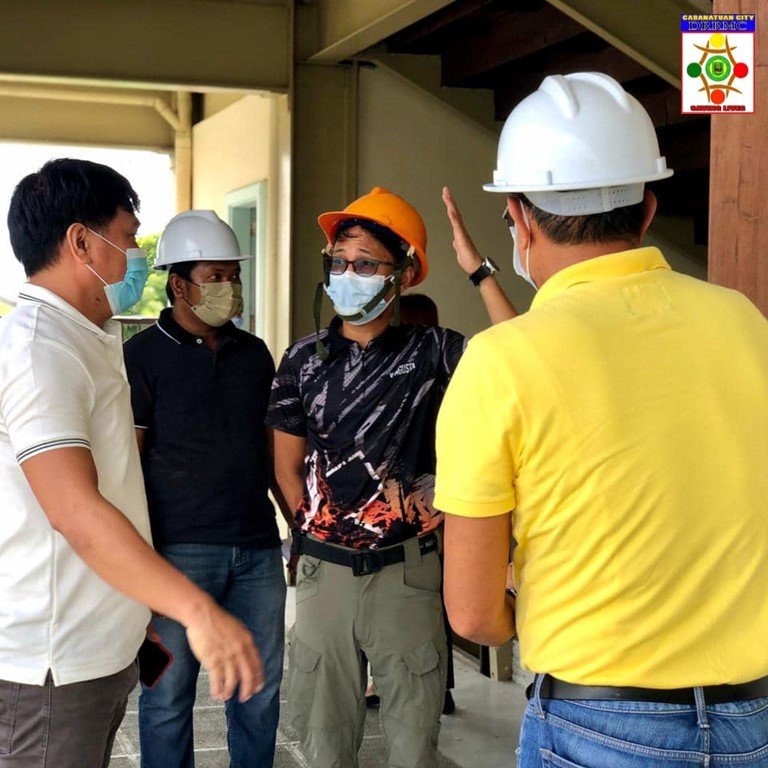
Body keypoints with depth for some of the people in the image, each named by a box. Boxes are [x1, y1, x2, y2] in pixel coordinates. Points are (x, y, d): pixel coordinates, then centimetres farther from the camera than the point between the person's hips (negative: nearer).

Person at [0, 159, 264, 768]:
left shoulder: (87, 342, 15)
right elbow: (74, 509, -29)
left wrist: (134, 621, 25)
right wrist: (198, 612, -35)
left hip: (102, 651, 10)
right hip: (54, 669, -10)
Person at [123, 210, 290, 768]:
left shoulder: (254, 353, 13)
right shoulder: (142, 356, -3)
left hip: (257, 546, 5)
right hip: (180, 549, -5)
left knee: (262, 686, 11)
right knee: (169, 695, 3)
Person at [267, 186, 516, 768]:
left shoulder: (431, 352, -5)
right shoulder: (305, 360, 2)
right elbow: (289, 468, 10)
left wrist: (479, 272, -21)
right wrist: (325, 535, 7)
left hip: (406, 572, -2)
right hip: (325, 570, 2)